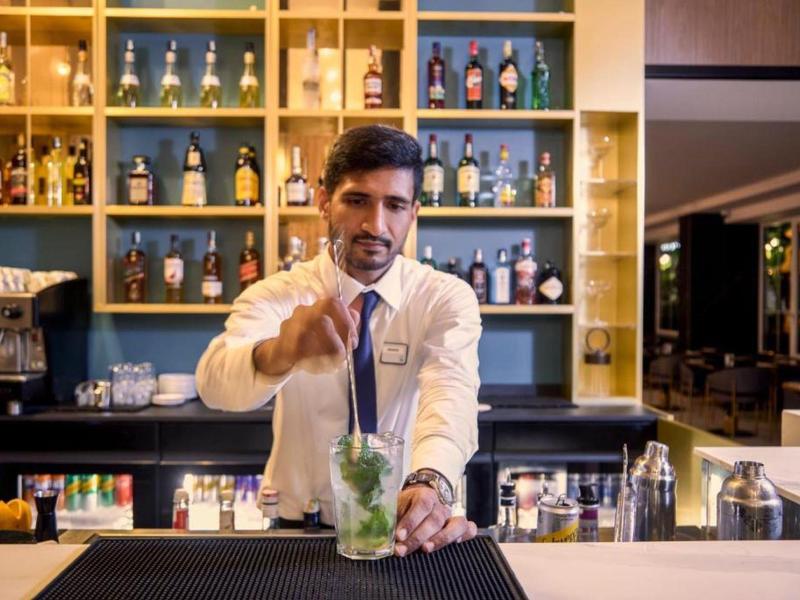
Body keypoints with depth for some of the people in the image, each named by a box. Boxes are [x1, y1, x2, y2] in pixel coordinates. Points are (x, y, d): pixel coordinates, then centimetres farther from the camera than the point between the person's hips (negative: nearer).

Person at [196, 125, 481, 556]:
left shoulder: (447, 298, -5)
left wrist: (430, 483, -44)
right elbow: (216, 382, -24)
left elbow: (450, 392, -24)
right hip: (297, 525, 0)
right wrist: (280, 352, -46)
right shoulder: (277, 295, -5)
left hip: (405, 529, 1)